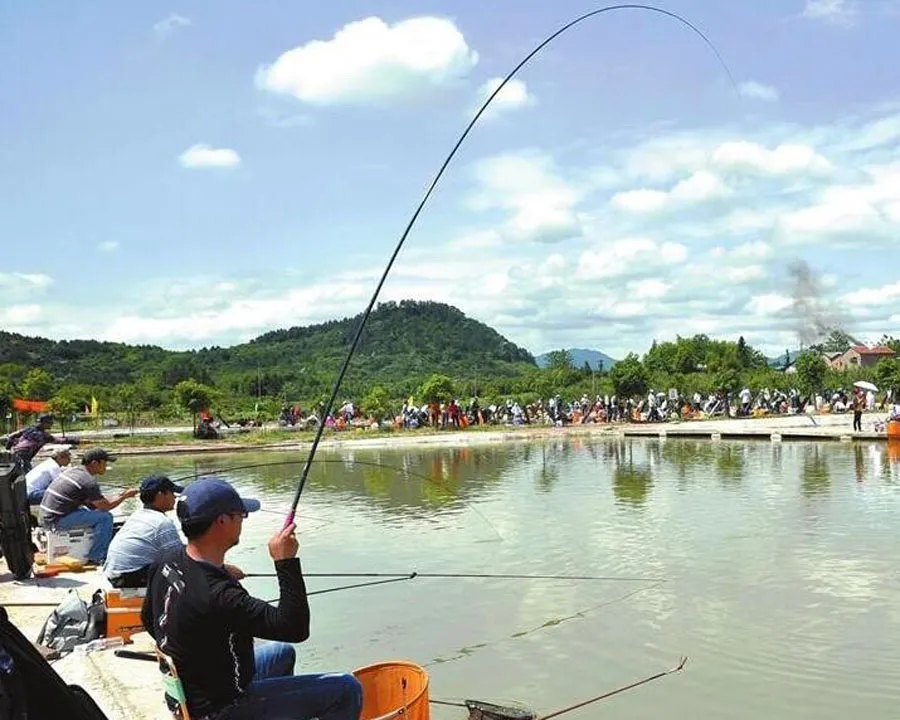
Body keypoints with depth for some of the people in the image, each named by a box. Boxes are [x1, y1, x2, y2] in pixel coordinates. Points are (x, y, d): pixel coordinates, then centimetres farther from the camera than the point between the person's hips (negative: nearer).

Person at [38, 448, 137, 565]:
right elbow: (106, 506, -9)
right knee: (105, 517, -11)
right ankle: (95, 559, -3)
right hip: (56, 521, -10)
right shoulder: (89, 481, -16)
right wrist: (125, 496, 6)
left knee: (95, 511, 22)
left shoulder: (71, 470, 12)